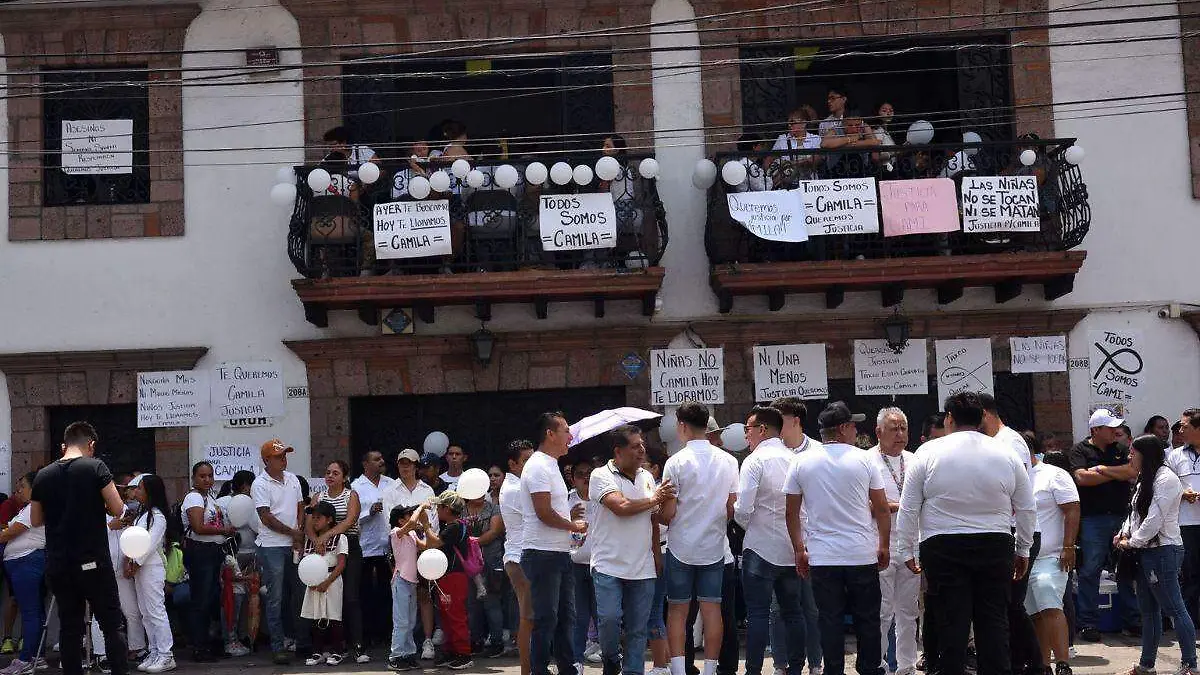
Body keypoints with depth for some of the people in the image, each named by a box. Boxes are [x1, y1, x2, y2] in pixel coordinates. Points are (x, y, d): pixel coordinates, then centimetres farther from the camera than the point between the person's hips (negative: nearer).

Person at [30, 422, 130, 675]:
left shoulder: (43, 476, 5)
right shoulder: (95, 467, -7)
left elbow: (35, 521, 14)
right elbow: (117, 509, -8)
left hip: (57, 565, 4)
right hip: (93, 563, -4)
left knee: (69, 626, 11)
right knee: (113, 624, 3)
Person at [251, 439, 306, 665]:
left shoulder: (292, 479, 11)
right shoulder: (260, 485, -8)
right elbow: (266, 518, -12)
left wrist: (299, 534, 1)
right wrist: (293, 532, -6)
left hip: (294, 545, 6)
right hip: (272, 546, -6)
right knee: (275, 598, -3)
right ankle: (278, 647, -1)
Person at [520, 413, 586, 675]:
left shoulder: (550, 466, 18)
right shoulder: (538, 467, -15)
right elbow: (544, 513, -21)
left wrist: (572, 520, 9)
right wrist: (574, 526, -8)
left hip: (560, 554, 10)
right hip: (543, 554, -10)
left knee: (566, 616, 14)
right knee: (546, 619, -4)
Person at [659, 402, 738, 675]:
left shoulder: (677, 461, -12)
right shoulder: (728, 461, 2)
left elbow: (667, 513, -11)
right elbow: (732, 508, 6)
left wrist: (657, 516, 10)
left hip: (681, 547, -3)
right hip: (715, 546, 3)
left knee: (677, 611, 5)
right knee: (712, 609, 7)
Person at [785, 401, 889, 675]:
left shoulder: (801, 462, 1)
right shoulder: (864, 459, -2)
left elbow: (791, 512, 3)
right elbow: (882, 508, 2)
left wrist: (799, 550, 12)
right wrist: (884, 546, 13)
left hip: (821, 557, 1)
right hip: (863, 554, -1)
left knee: (830, 621, 5)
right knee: (867, 619, 10)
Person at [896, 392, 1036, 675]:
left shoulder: (928, 452, -3)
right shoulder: (1007, 454, 5)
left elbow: (908, 509, -1)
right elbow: (1027, 509, 11)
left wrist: (907, 550, 9)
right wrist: (1023, 550, 22)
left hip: (943, 548, -2)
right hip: (995, 546, 2)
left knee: (951, 622, 1)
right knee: (994, 620, 8)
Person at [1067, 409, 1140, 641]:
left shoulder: (1120, 450, 13)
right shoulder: (1079, 450, 1)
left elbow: (1133, 471, -3)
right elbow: (1081, 477, -14)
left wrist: (1102, 469, -8)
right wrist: (1118, 474, -3)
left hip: (1121, 516, 4)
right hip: (1092, 519, -4)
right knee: (1090, 571, -3)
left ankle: (1132, 620, 16)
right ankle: (1088, 624, 3)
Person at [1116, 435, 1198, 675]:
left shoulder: (1165, 479, -14)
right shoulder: (1145, 480, 17)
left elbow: (1154, 520, -18)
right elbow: (1136, 513, 21)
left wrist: (1131, 543, -9)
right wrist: (1124, 533, 4)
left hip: (1163, 552, -10)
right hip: (1147, 552, 10)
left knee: (1174, 608, -6)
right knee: (1148, 610, 12)